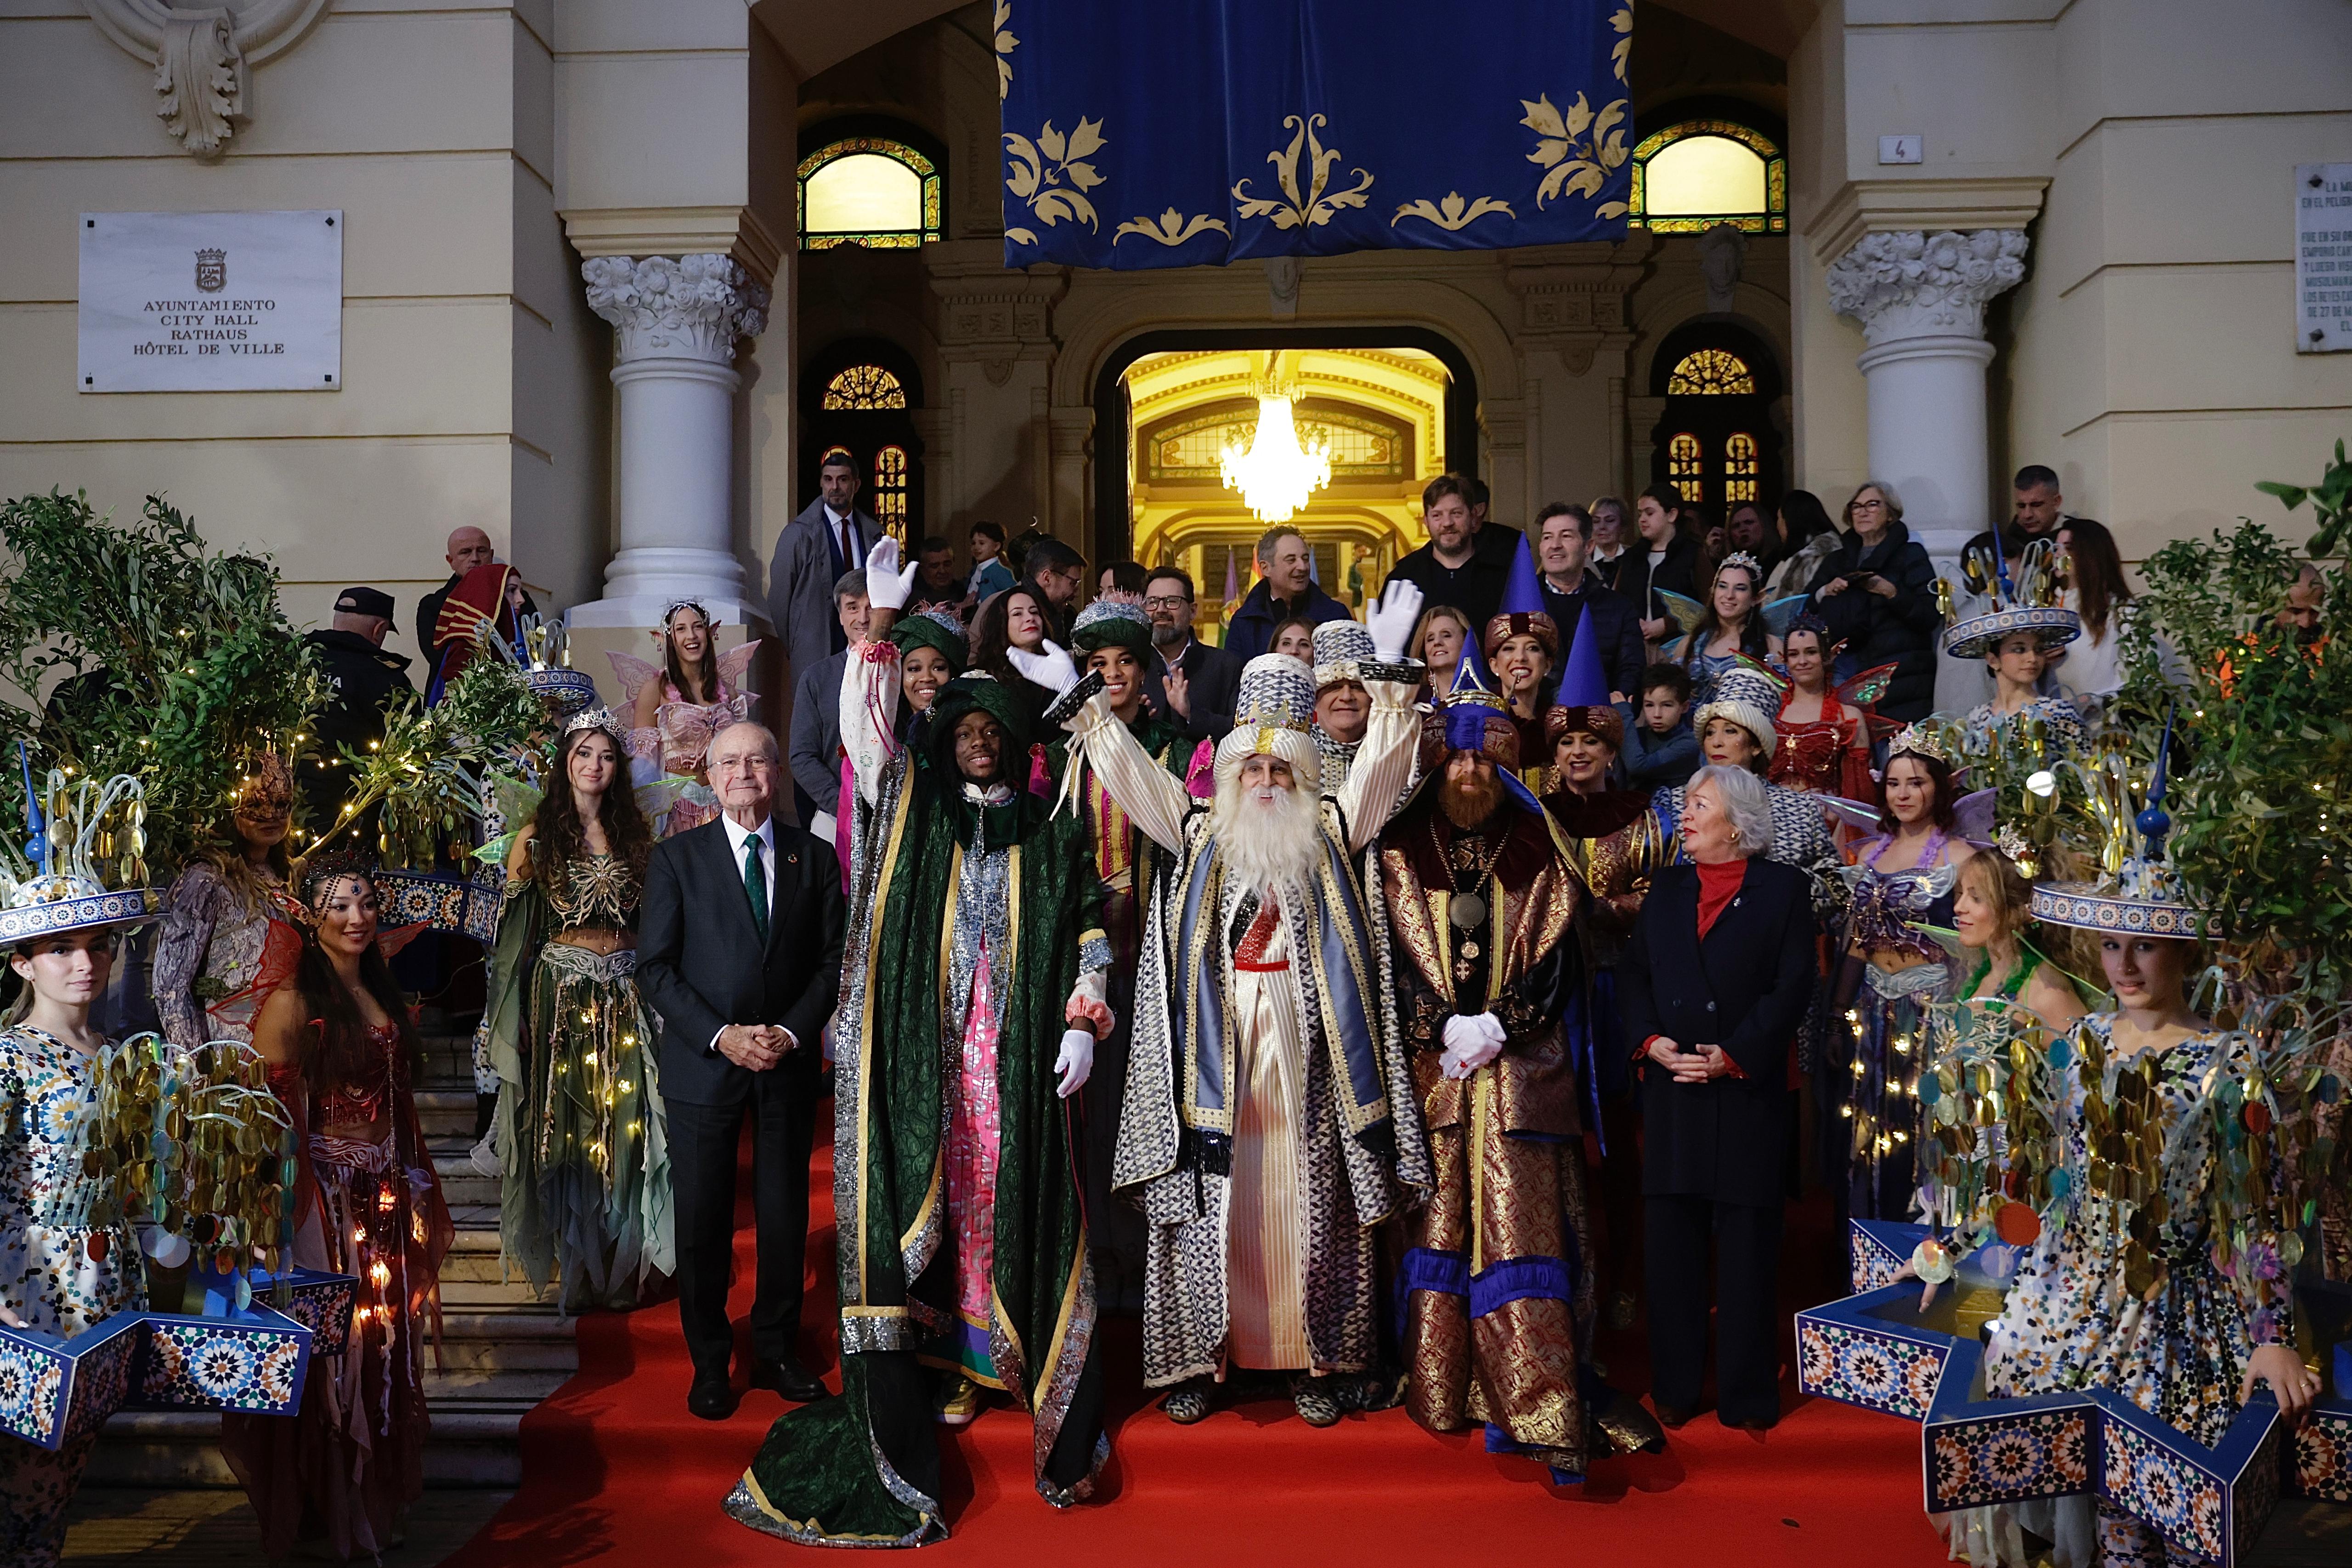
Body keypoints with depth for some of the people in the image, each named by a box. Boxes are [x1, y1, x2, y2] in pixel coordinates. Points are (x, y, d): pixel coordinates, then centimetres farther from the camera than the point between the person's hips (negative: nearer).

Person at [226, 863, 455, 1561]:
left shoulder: (382, 991, 10)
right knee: (332, 1346, 3)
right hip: (328, 1195, -7)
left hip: (388, 1194, 7)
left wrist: (418, 1190, 18)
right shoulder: (293, 1002, -13)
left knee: (385, 1343, 14)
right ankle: (329, 1512, 19)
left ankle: (377, 1496, 28)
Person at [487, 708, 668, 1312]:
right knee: (564, 1128, 2)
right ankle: (575, 1271, 15)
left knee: (625, 1130, 1)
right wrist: (513, 1018, -4)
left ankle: (621, 1270, 13)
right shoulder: (536, 838, 2)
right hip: (560, 993, -2)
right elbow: (515, 932, 0)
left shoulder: (635, 834, 9)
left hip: (626, 996, 2)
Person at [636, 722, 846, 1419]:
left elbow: (833, 960, 6)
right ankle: (710, 1363, 18)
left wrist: (792, 1032, -9)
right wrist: (720, 1036, -13)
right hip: (704, 1065, -1)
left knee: (785, 1216, 7)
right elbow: (654, 967, -3)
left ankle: (776, 1352, 23)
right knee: (703, 1222, 4)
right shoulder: (676, 857, 1)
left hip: (790, 1064, 2)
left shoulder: (815, 858, 7)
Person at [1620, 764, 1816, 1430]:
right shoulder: (1667, 889, 14)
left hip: (1748, 1090, -4)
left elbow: (1793, 987, -6)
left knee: (1747, 1240, 2)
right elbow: (1633, 976, 11)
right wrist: (1652, 1042, -7)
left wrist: (1731, 1057, -13)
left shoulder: (1783, 887, 1)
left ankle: (1747, 1394, 12)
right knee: (1670, 1237, 5)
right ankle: (1674, 1387, 14)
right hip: (1671, 1088, 4)